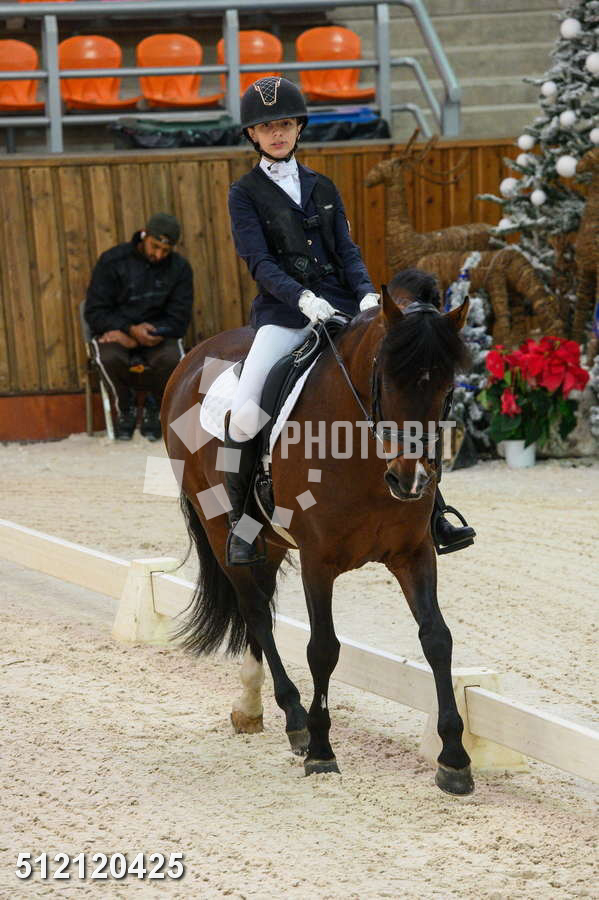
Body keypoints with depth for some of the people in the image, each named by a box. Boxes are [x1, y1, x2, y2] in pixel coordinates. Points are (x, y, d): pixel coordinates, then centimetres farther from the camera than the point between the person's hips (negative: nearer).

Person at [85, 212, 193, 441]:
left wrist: (145, 335, -19)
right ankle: (125, 410, -5)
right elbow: (94, 313, -8)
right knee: (109, 358, -36)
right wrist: (130, 329, -23)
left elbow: (178, 321, -3)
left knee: (171, 358, -34)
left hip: (157, 334, 1)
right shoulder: (113, 261, -7)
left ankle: (154, 408, -3)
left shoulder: (180, 268, -1)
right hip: (116, 332, -1)